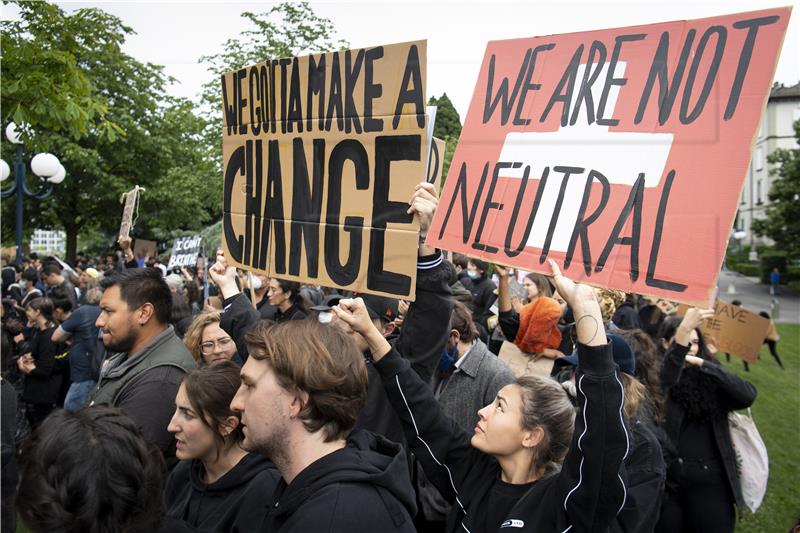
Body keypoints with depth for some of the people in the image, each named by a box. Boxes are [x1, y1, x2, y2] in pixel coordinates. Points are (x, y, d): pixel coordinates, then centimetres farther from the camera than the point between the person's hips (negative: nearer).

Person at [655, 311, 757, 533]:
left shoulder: (709, 378, 8)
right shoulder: (658, 372, -3)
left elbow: (748, 395, -8)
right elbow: (664, 381, -27)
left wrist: (702, 364, -15)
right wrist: (683, 330, -38)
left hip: (710, 480, 3)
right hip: (667, 477, -3)